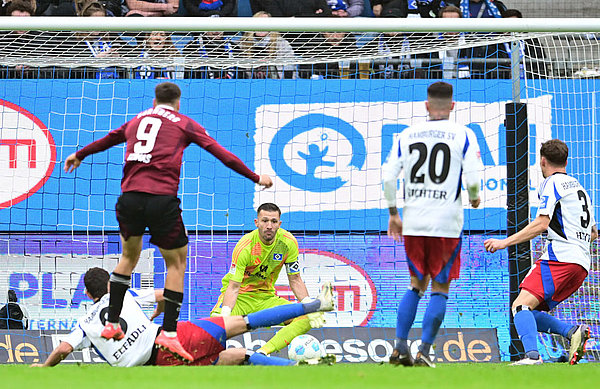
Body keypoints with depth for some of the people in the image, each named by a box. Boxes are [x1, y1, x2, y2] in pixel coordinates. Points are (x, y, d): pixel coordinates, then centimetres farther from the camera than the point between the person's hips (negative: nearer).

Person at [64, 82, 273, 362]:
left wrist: (79, 155, 59)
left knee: (129, 255, 24)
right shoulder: (184, 124, 12)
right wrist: (255, 177, 16)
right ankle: (169, 332, -1)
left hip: (130, 197, 4)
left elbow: (108, 140, 41)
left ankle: (111, 324, 22)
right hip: (162, 199, -4)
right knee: (176, 262, 8)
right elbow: (219, 152, 10)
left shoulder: (137, 120, 24)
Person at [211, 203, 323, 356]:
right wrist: (225, 314, -41)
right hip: (240, 297, -5)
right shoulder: (245, 246, -21)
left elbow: (295, 280, 1)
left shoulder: (289, 243, -9)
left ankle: (262, 353, -31)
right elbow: (233, 286, -23)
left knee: (306, 319, -21)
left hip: (267, 298, 5)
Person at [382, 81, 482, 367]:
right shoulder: (463, 135, -1)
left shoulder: (407, 135, 7)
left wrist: (393, 213, 15)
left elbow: (388, 177, 3)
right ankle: (424, 351, -4)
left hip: (412, 222, 3)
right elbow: (472, 179, -9)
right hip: (446, 222, -3)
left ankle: (400, 344, 8)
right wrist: (474, 198, 13)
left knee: (417, 284, 18)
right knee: (440, 288, 5)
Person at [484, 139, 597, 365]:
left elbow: (541, 224, -11)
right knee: (531, 313, 9)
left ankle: (532, 355, -39)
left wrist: (506, 242, -10)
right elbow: (593, 233, 32)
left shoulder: (552, 183, 1)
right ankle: (573, 332, -11)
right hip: (581, 264, 9)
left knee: (521, 305, -19)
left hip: (560, 258, -9)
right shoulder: (578, 187, 27)